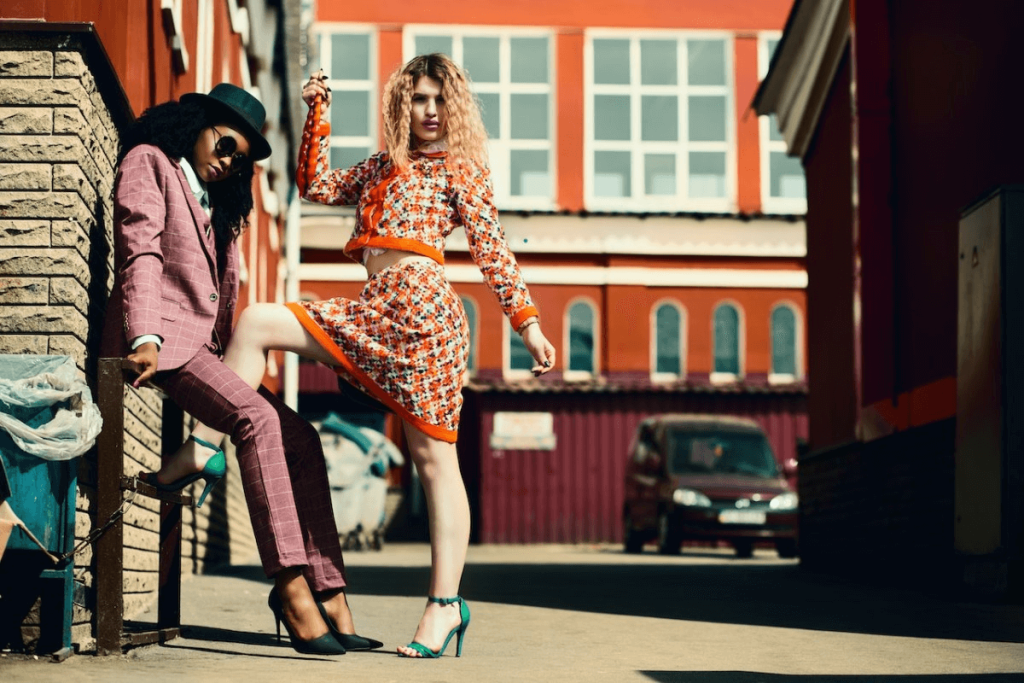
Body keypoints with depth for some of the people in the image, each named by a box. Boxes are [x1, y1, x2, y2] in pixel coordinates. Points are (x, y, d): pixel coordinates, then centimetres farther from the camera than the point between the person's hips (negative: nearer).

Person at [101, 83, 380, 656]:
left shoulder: (216, 202, 30)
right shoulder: (149, 163, 5)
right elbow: (140, 251, -10)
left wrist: (227, 356, 8)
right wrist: (146, 338, -24)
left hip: (204, 347, 9)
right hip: (165, 339, -9)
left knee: (301, 437, -7)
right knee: (256, 418, -29)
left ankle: (329, 600, -13)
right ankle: (291, 587, -35)